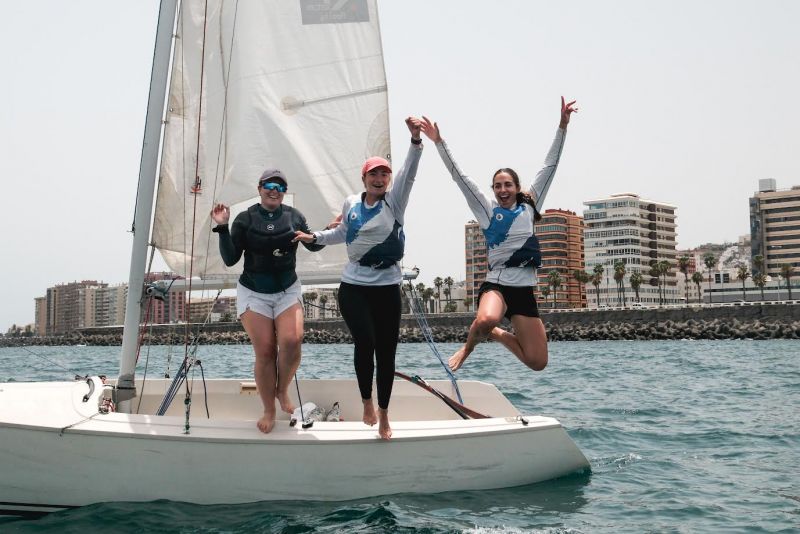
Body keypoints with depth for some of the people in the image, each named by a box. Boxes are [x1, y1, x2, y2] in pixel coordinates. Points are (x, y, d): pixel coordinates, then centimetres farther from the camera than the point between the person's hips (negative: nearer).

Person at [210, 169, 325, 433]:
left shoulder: (294, 216, 2)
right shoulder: (245, 219, -3)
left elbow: (313, 245, 17)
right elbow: (230, 259, -4)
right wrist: (223, 227, -14)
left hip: (287, 291, 1)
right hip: (253, 293, -1)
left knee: (291, 341, -22)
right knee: (265, 352, -9)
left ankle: (283, 391, 6)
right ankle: (269, 411, 8)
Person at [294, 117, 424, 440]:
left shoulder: (394, 200, -2)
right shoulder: (351, 203, 7)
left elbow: (409, 171, -19)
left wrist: (415, 139, -33)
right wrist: (314, 238, 18)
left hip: (387, 287, -1)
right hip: (353, 286, 1)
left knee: (386, 350, 3)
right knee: (365, 341, -18)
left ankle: (383, 414, 18)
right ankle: (366, 402, 2)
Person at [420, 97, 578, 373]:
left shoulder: (529, 206, 10)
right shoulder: (487, 209, 6)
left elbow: (550, 166, 6)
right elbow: (459, 176, 1)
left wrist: (562, 126, 0)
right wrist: (439, 142, -6)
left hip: (524, 290, 3)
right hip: (495, 284, -3)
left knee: (537, 362, -3)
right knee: (486, 320, -39)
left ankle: (497, 334, 25)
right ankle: (468, 346, -3)